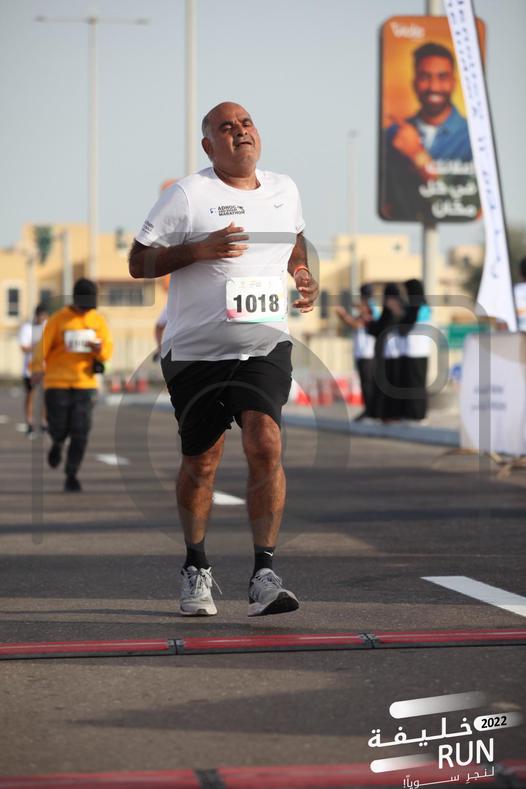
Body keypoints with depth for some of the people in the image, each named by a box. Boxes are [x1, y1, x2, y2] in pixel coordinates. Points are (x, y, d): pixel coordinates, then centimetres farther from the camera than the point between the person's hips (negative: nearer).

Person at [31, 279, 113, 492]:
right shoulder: (58, 319, -3)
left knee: (80, 433, -6)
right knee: (59, 430, -2)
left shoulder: (98, 321, 7)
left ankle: (71, 477, 3)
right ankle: (57, 445, 36)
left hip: (85, 384, 2)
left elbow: (108, 349, 6)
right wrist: (38, 368, -30)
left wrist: (100, 348, -19)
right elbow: (43, 346, -12)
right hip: (57, 383, -2)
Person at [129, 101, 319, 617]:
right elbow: (138, 263, -5)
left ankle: (263, 576, -15)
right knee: (201, 463, 7)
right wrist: (198, 249, -19)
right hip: (196, 349, -2)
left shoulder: (284, 190, 10)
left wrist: (304, 276, 11)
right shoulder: (187, 195, -5)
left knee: (264, 445, -19)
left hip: (265, 345, 2)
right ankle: (196, 569, 30)